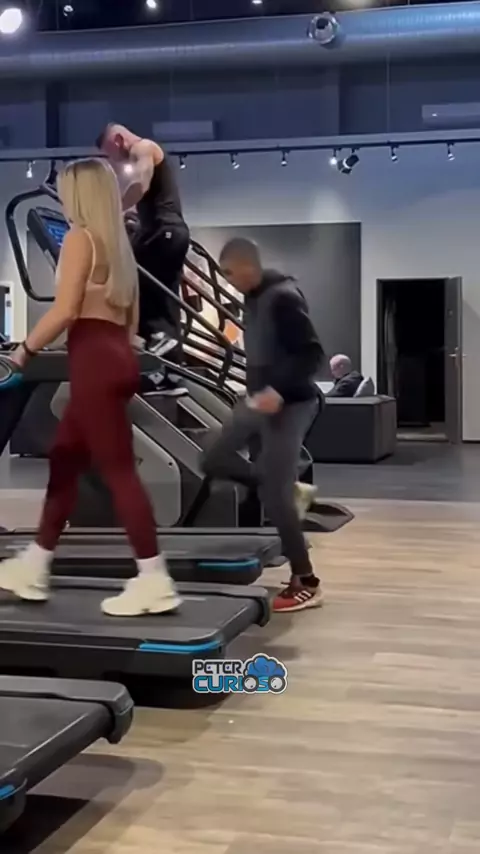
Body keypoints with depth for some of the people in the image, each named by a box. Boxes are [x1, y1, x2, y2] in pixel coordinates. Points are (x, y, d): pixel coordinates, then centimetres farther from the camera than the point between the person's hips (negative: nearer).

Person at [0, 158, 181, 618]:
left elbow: (65, 310, -15)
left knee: (117, 469, -7)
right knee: (65, 460, 14)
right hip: (116, 356, 9)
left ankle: (155, 583, -5)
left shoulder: (80, 237, -5)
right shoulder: (116, 241, 19)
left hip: (93, 359, -9)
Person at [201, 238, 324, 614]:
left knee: (274, 497, -8)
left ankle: (306, 583, 5)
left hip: (290, 403, -10)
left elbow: (312, 354, -25)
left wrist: (281, 390, -35)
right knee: (215, 459, 15)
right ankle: (292, 490, 23)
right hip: (260, 398, 10)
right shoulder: (254, 298, 8)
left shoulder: (283, 298, -20)